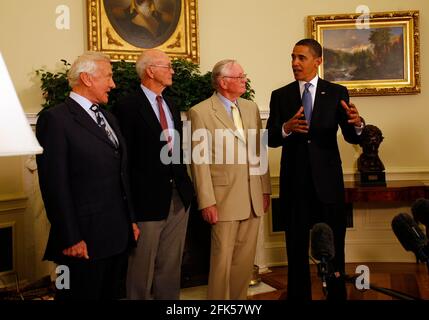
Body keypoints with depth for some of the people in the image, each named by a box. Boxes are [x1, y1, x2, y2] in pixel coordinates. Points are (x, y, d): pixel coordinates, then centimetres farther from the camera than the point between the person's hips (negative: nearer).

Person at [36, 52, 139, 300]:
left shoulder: (109, 118, 16)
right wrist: (70, 239, -16)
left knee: (114, 294, 16)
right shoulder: (56, 119, -10)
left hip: (119, 236, 7)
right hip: (84, 241, -7)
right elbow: (54, 184, -14)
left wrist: (131, 221, 15)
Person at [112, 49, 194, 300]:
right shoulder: (128, 106, -10)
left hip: (178, 196, 7)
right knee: (143, 266, 7)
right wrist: (128, 200, -12)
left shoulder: (171, 106, 15)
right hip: (148, 197, -7)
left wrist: (185, 183, 13)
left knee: (171, 265, 16)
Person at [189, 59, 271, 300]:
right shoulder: (201, 112, -6)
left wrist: (266, 189, 12)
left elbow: (259, 151, 14)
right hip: (225, 198, -5)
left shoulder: (251, 108, 12)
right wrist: (207, 202, -12)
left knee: (246, 259, 13)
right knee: (222, 259, 3)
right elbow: (200, 161, -9)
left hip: (253, 198, 5)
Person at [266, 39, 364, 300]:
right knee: (297, 249, 13)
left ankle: (337, 295, 28)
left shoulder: (337, 92, 0)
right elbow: (270, 139, -5)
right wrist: (286, 128, -27)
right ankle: (299, 295, 30)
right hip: (295, 183, 1)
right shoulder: (280, 95, 3)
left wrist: (357, 124, -29)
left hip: (328, 182, -1)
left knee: (334, 247, 11)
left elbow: (352, 138, -7)